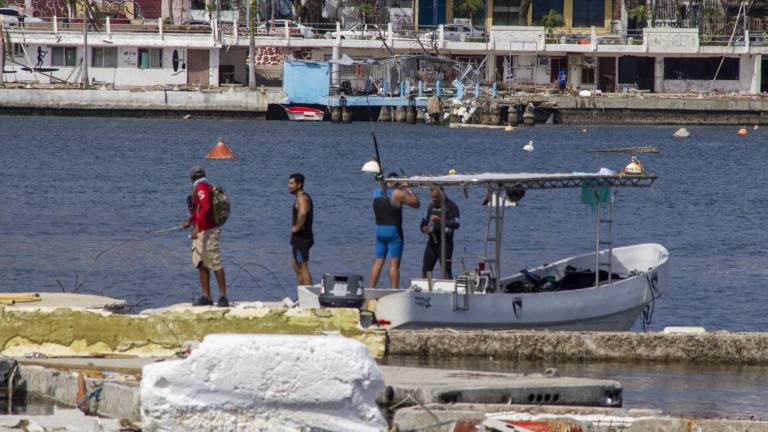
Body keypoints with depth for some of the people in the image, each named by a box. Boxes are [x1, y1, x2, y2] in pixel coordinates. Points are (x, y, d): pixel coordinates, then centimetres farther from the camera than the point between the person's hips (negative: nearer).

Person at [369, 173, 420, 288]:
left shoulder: (377, 193, 7)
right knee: (394, 264, -5)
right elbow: (416, 203, -4)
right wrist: (409, 190, 8)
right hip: (394, 231, -6)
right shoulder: (398, 194, -10)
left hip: (379, 230, 6)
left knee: (378, 263, 10)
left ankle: (371, 289, 8)